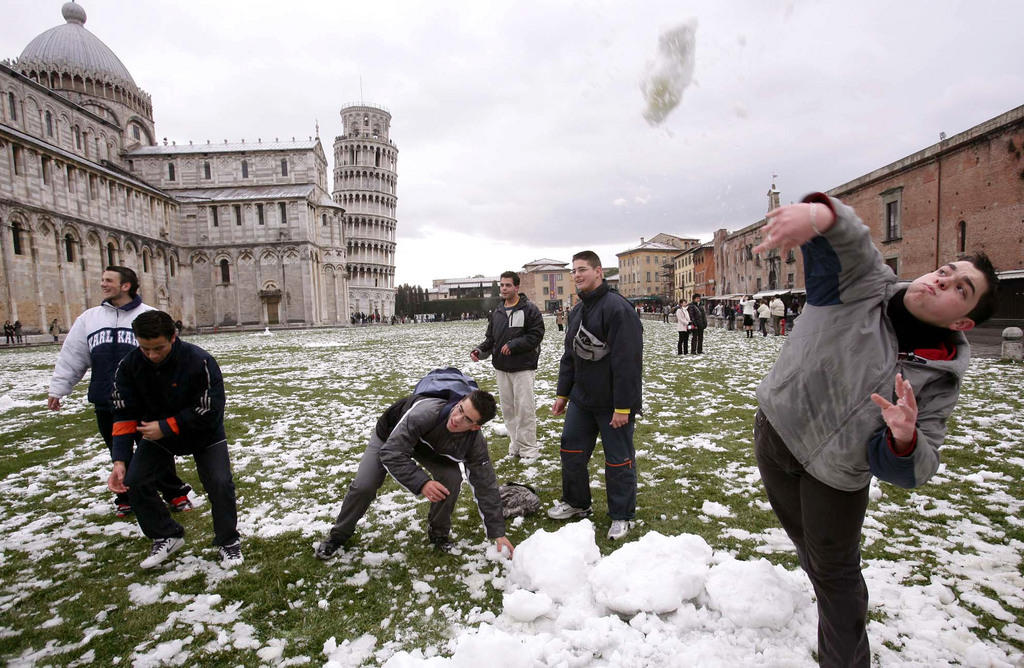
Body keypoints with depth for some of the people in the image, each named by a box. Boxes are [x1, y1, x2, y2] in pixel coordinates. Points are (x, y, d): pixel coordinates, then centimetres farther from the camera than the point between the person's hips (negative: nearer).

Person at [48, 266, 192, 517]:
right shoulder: (89, 318, 8)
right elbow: (71, 356, 13)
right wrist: (58, 388, 12)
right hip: (105, 402, 4)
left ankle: (175, 494, 20)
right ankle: (126, 498, 33)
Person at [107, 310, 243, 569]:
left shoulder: (200, 362, -31)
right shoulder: (129, 365, -17)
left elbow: (210, 413, -27)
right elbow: (124, 414, -12)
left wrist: (165, 427, -26)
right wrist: (119, 461, -19)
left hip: (204, 434, -4)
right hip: (158, 433, 4)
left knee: (220, 483, -16)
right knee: (134, 483, -7)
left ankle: (228, 541, 8)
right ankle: (167, 537, 17)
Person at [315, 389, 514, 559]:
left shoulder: (475, 442, -34)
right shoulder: (425, 413, -47)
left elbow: (486, 485, -23)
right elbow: (391, 453, -40)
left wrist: (498, 533, -21)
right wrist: (421, 483, -51)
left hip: (432, 448, 2)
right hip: (391, 437, -2)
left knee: (452, 479, -21)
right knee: (363, 486, -11)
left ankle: (438, 533, 6)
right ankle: (339, 534, 20)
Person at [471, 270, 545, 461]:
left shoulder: (529, 309, -6)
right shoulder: (496, 312, 13)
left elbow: (536, 335, -12)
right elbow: (490, 338, 17)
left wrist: (513, 345, -17)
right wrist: (479, 350, -1)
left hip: (523, 367, -6)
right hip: (501, 368, 6)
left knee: (525, 409, -3)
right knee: (507, 409, 11)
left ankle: (529, 449, 9)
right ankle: (515, 445, 24)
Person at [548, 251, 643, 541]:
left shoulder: (617, 308, -17)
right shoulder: (576, 310, 11)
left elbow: (627, 362, -21)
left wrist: (623, 407, -22)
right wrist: (563, 393, 16)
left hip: (613, 404, -8)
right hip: (581, 400, 8)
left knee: (618, 460, 6)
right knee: (571, 451, 14)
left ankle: (622, 516, 25)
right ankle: (576, 503, 35)